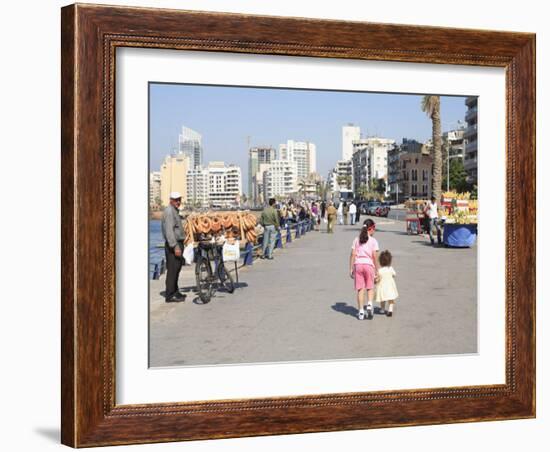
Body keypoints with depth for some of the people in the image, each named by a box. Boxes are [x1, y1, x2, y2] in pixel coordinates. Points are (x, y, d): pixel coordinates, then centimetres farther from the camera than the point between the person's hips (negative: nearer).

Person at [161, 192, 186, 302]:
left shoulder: (175, 211, 19)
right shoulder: (169, 212, -15)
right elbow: (169, 231, -23)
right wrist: (175, 247, -27)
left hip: (178, 243, 11)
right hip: (173, 244, -11)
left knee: (176, 268, 16)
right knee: (172, 269, -9)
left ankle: (175, 292, 26)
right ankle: (170, 295, -7)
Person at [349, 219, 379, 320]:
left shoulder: (356, 240, 7)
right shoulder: (373, 241, -1)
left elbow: (353, 255, 2)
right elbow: (375, 256, -4)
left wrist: (351, 269, 6)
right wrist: (377, 270, 3)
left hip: (358, 265, 2)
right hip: (369, 264, -2)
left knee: (360, 289, 4)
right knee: (370, 288, 15)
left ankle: (361, 311, 4)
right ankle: (369, 305, -7)